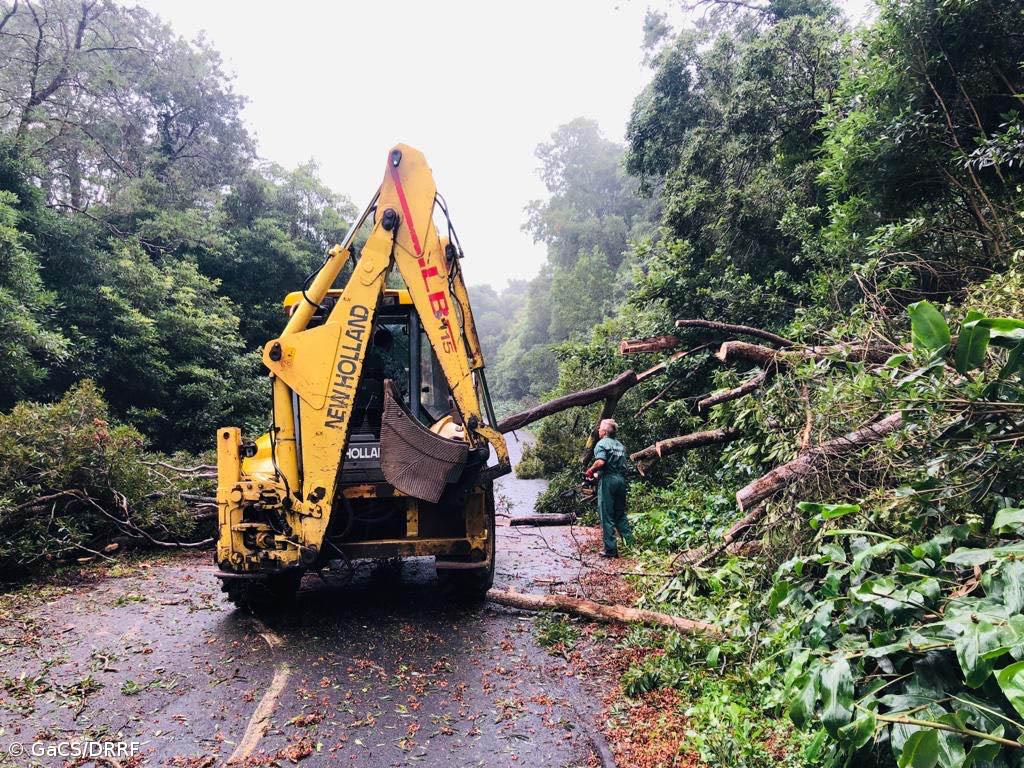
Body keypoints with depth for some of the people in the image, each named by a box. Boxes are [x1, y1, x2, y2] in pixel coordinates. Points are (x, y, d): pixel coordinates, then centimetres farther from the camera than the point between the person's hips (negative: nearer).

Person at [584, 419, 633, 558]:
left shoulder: (602, 443, -8)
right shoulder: (620, 445, 16)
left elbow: (600, 462, -22)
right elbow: (624, 464, 17)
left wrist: (591, 471, -5)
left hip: (608, 480, -7)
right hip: (621, 479, 7)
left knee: (607, 516, 0)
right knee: (621, 514, 17)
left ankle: (611, 549, 2)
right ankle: (631, 544, 14)